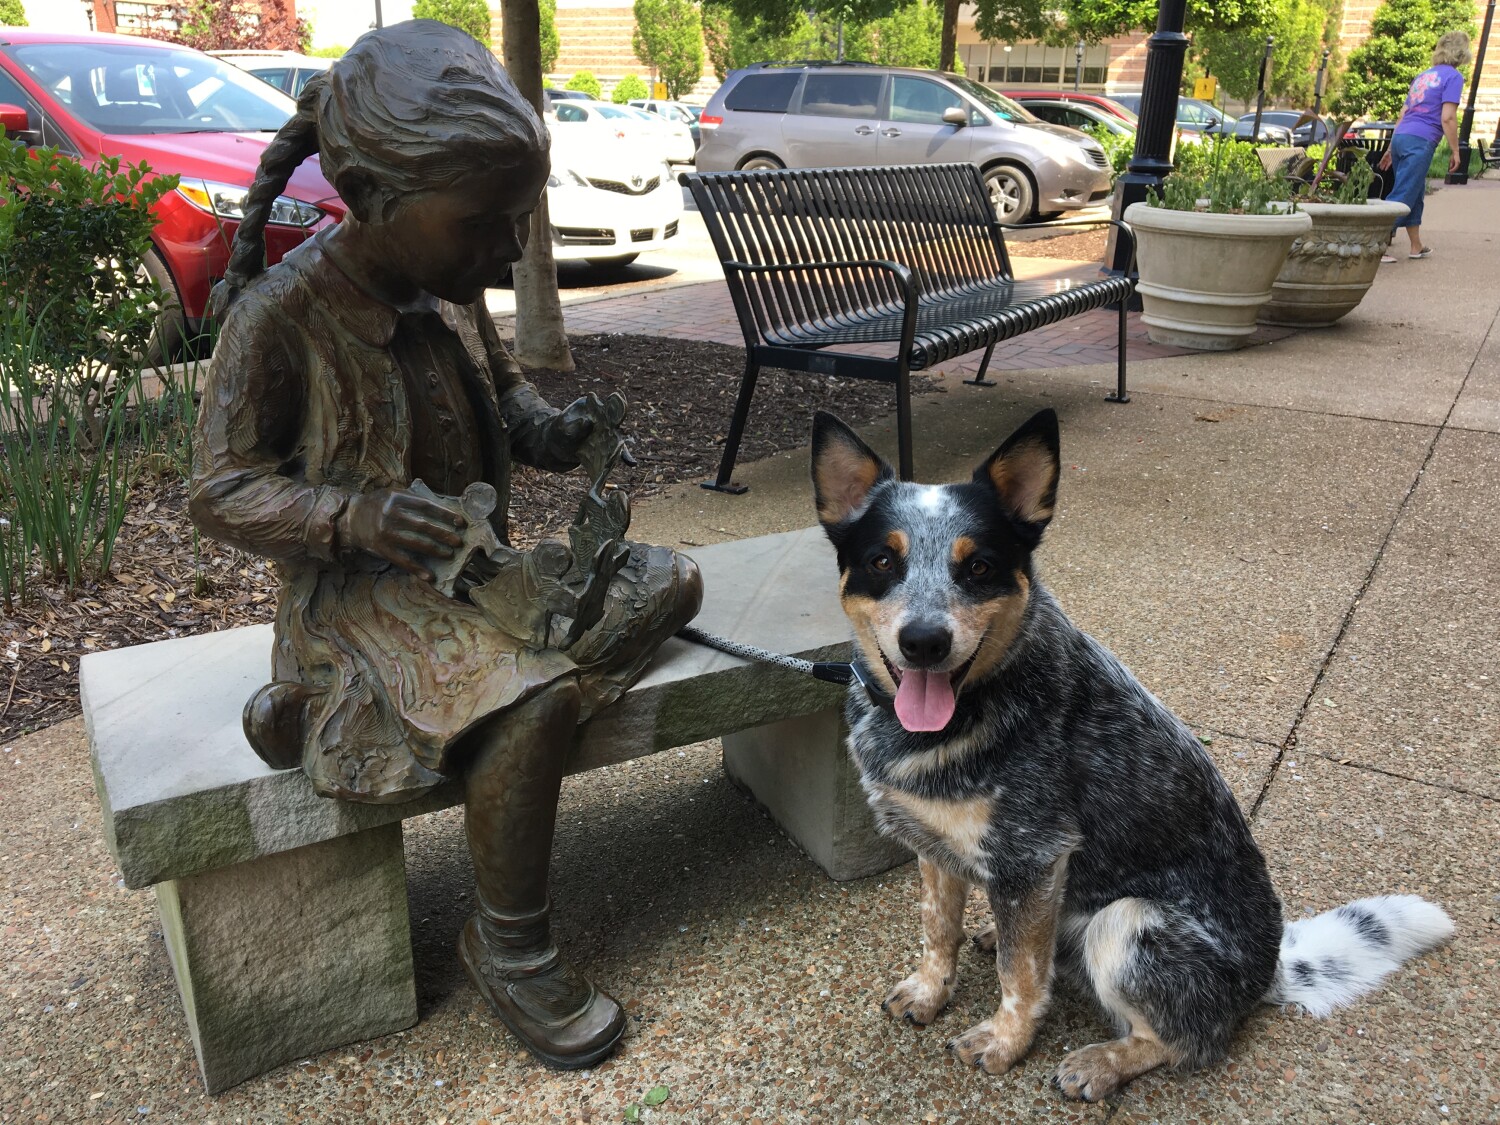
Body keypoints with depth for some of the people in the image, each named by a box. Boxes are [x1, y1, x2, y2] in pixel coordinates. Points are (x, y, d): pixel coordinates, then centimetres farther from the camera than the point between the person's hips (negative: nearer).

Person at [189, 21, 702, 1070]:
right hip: (360, 592, -8)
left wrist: (554, 429, -5)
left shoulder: (449, 288, 3)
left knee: (668, 584, 1)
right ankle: (511, 946, -4)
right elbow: (223, 492, -15)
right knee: (540, 697, -31)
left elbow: (501, 389, 18)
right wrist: (362, 516, -31)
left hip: (477, 564, 8)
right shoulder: (282, 313, -18)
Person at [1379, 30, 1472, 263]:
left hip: (1400, 136, 8)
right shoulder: (1453, 76, -3)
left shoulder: (1423, 76, 21)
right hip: (1420, 141, -8)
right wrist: (1454, 151, -5)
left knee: (1415, 194, 17)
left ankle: (1416, 247, 24)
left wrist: (1392, 148, 27)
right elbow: (1448, 117, -10)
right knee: (1403, 196, -9)